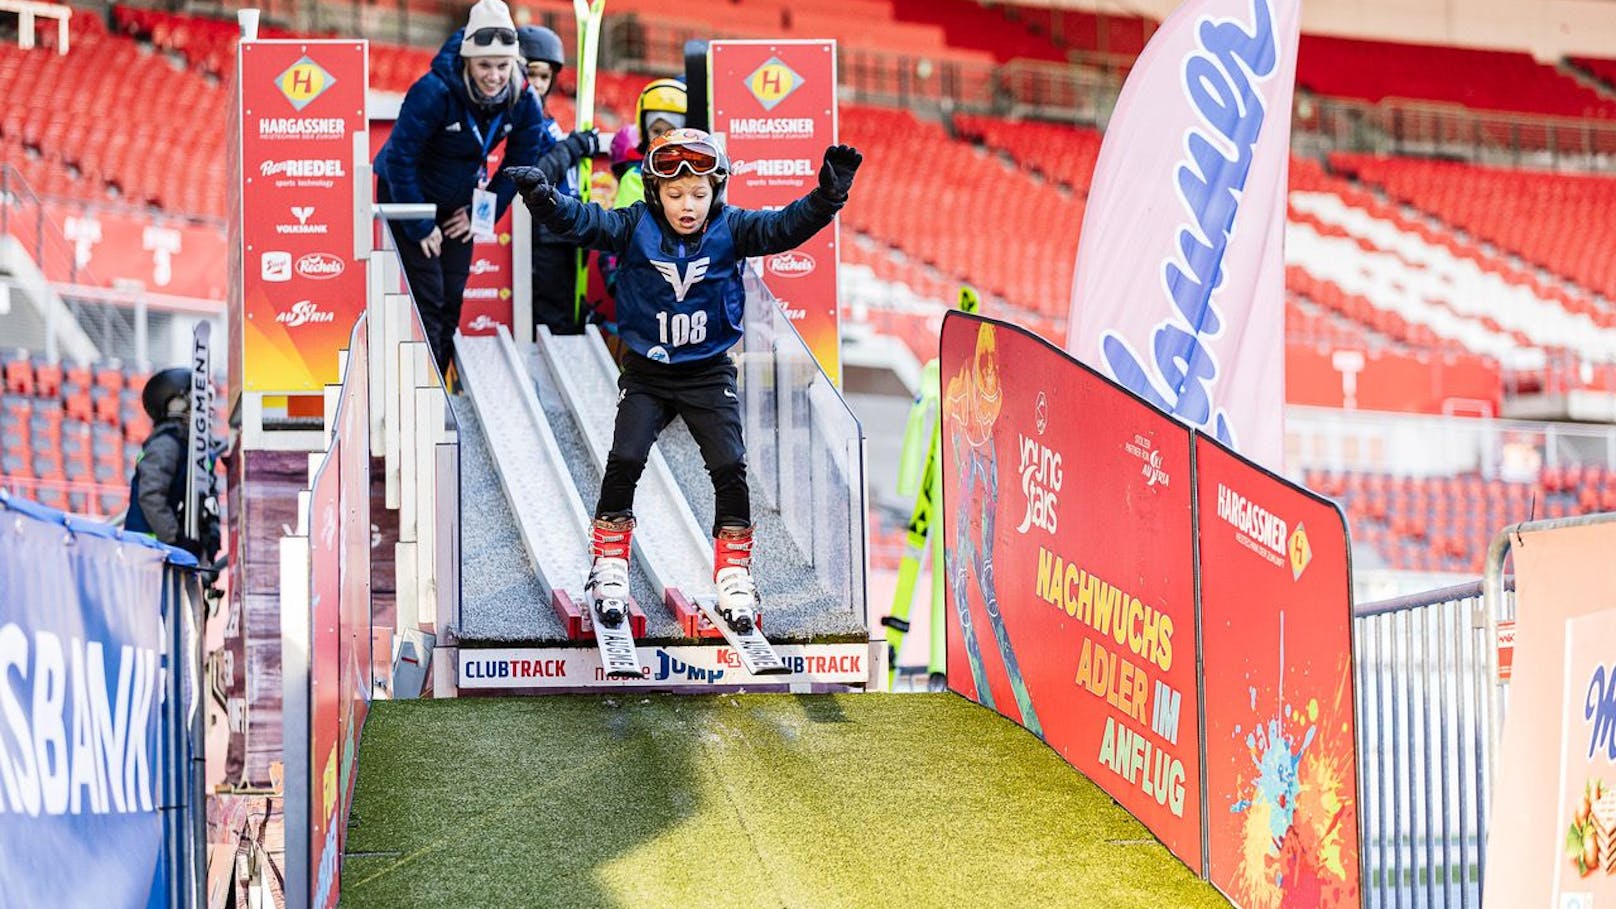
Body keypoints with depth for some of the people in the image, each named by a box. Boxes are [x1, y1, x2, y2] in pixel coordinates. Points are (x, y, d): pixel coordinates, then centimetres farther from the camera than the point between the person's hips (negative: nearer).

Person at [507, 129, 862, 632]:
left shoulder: (730, 229, -7)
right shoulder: (634, 228, -9)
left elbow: (786, 226, -16)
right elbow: (581, 221, -19)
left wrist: (828, 194, -32)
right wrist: (543, 197, -39)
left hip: (709, 376, 1)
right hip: (646, 373, 0)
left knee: (730, 466, -8)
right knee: (624, 461, -12)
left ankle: (734, 572, 8)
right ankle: (609, 564, 5)